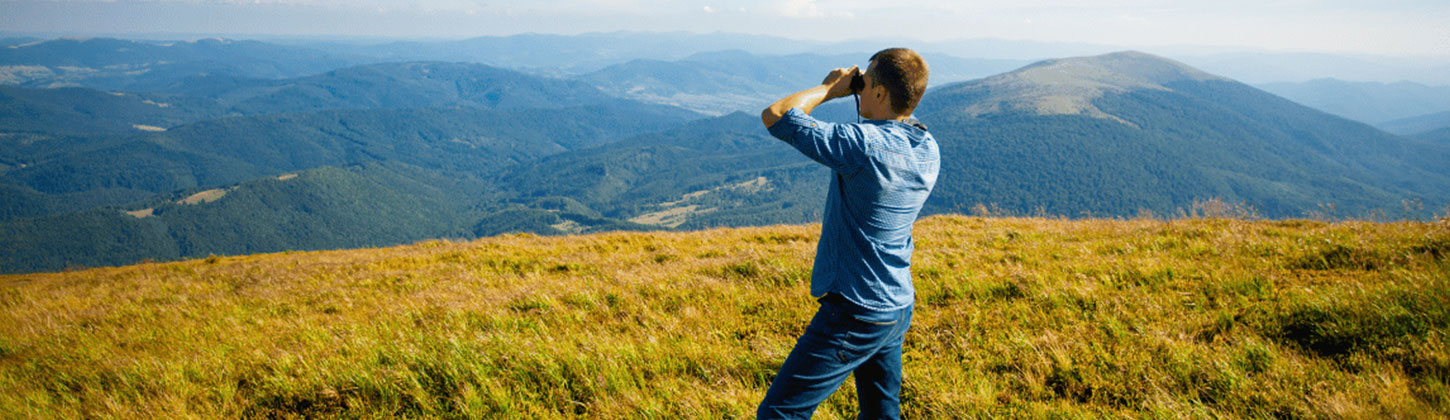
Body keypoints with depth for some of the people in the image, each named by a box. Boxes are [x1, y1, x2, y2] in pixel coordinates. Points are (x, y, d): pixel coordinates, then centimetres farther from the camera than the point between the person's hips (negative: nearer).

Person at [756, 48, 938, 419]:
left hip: (856, 315, -9)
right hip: (898, 307, 9)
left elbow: (774, 116, -20)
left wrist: (829, 88, -5)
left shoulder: (863, 144, -25)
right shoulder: (928, 149, 1)